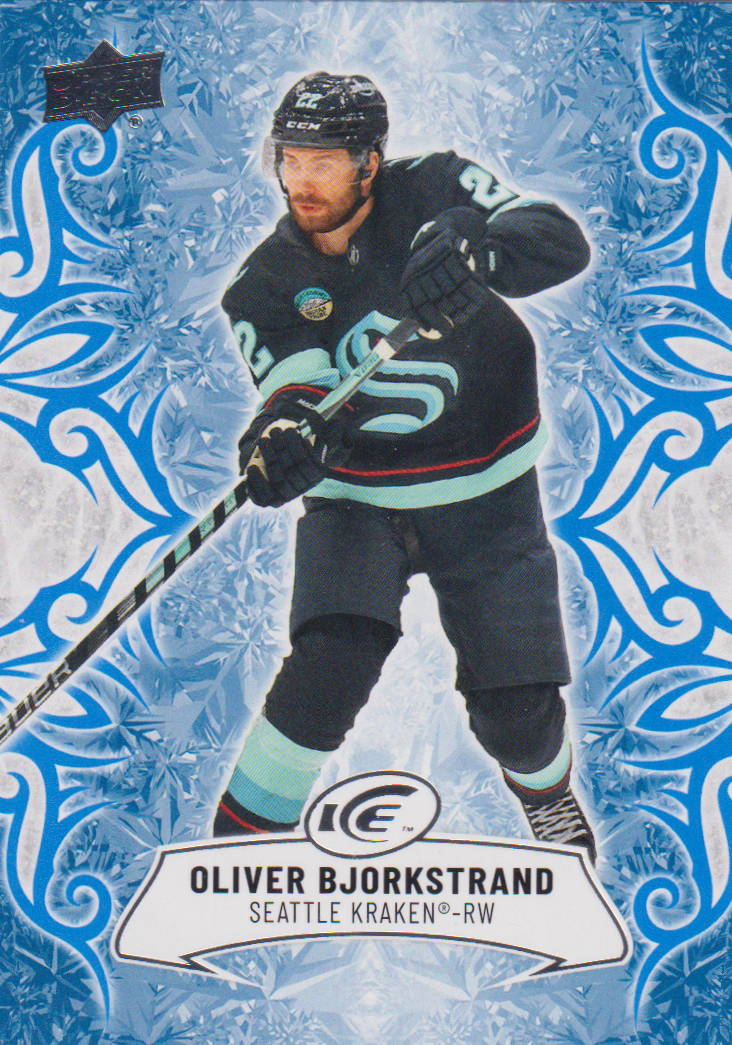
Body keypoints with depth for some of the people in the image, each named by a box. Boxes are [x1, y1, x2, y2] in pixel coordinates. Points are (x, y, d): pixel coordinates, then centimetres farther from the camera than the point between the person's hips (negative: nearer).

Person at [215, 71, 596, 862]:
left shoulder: (432, 192, -12)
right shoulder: (268, 285, -7)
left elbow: (561, 241, -24)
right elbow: (300, 391, -22)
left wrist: (474, 249, -46)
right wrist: (283, 435, -46)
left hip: (487, 498, 0)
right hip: (357, 502, 1)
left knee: (517, 713, 0)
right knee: (327, 671, -20)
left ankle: (546, 792, 37)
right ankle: (239, 844, 1)